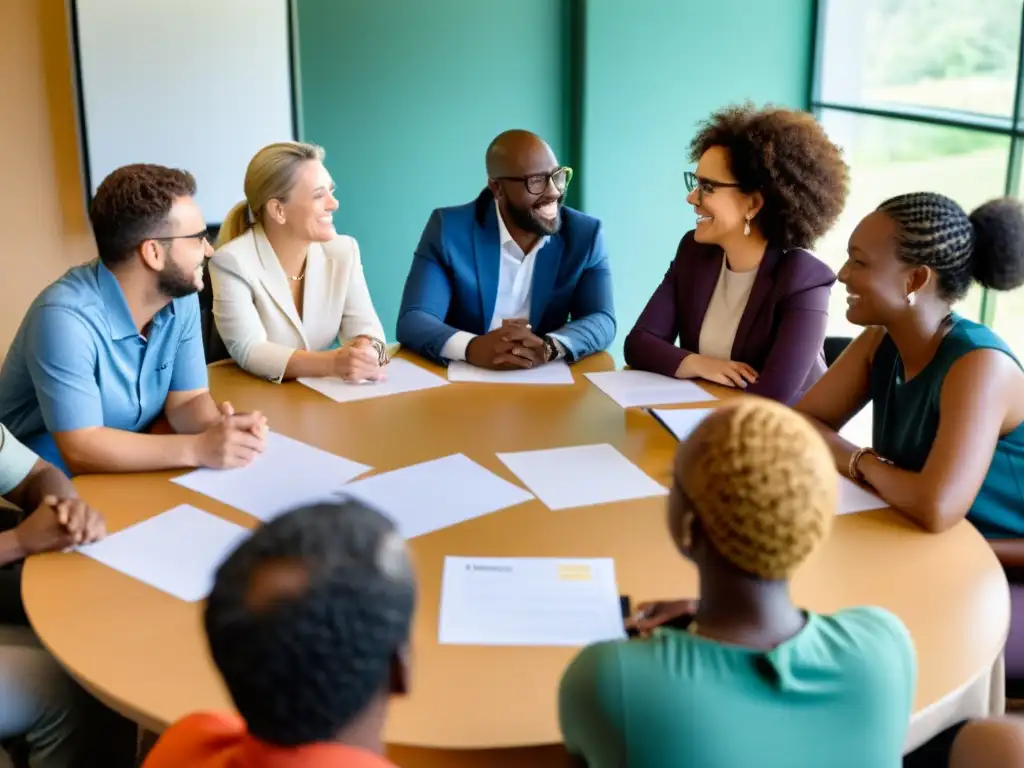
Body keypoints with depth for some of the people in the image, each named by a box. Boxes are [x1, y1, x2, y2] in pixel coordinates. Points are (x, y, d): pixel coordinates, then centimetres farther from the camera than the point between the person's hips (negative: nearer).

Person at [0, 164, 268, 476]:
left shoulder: (181, 296, -6)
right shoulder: (66, 318, -26)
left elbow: (188, 399, -1)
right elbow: (80, 451, -27)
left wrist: (220, 427, -24)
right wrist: (199, 449, -34)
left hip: (133, 473, 6)